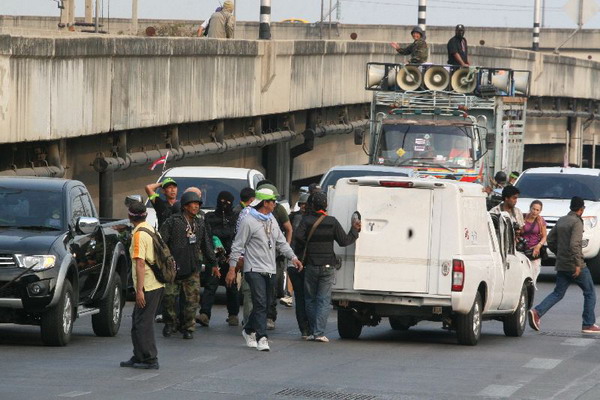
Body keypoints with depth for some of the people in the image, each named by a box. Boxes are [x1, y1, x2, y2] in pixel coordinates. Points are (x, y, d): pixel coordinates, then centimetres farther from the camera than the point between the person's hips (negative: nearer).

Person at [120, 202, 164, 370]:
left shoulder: (139, 235, -15)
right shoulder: (151, 230, 13)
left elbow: (140, 263, -21)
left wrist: (139, 289, -22)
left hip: (147, 285, -9)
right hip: (156, 283, 9)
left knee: (143, 323, -4)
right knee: (137, 321, 16)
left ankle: (150, 360, -3)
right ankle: (139, 357, 20)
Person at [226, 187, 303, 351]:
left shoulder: (272, 221, 15)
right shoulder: (249, 221, -8)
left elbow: (281, 242, 19)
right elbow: (238, 246, -6)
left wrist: (293, 257, 3)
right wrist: (232, 268, -10)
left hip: (270, 270, 7)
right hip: (254, 270, -7)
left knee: (265, 305, 12)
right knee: (260, 304, -15)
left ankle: (249, 330, 30)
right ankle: (261, 338, -16)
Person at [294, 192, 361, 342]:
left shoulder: (306, 220, -2)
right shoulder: (332, 222, 0)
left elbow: (298, 238, -14)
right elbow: (344, 241, 0)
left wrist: (298, 253, 5)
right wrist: (354, 230, 17)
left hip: (311, 266, 0)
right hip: (328, 266, 0)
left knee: (310, 300, 11)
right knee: (324, 300, 0)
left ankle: (312, 331, 10)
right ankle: (319, 332, -10)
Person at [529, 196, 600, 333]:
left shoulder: (561, 221, 11)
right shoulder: (577, 222, -14)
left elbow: (550, 240, 15)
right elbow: (574, 244, -24)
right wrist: (578, 264, -22)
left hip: (561, 265, 7)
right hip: (575, 265, -7)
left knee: (558, 293, 10)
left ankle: (537, 312, -11)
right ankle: (588, 324, 6)